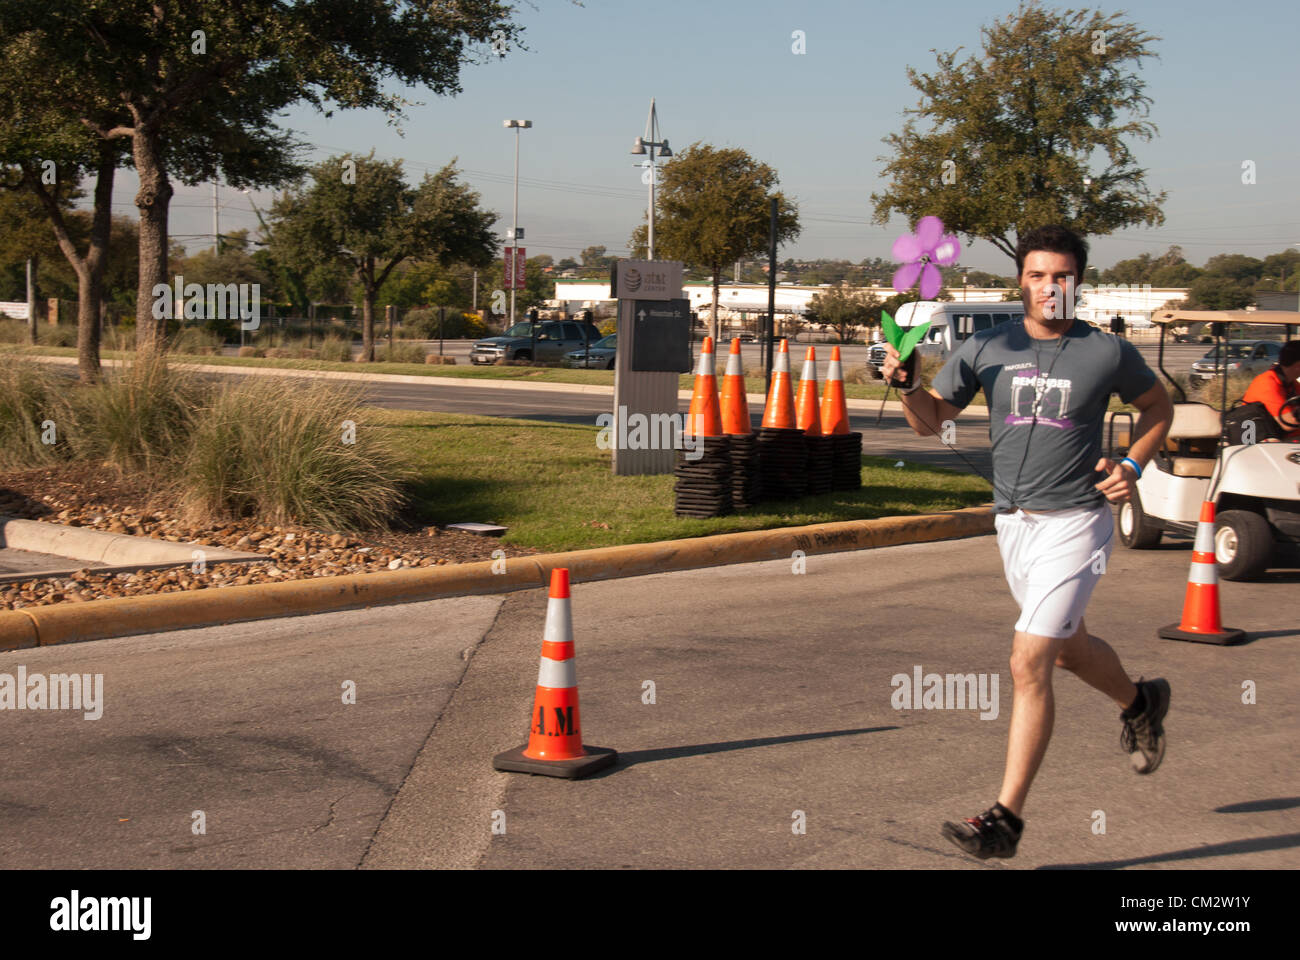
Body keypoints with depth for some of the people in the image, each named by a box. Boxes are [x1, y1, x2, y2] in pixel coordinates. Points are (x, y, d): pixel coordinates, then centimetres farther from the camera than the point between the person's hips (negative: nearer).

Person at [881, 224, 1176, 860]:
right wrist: (907, 383, -14)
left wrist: (1133, 466, -3)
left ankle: (1006, 818, -11)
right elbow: (931, 421, 6)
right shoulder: (986, 350, 0)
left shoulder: (1108, 353, -6)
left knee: (1029, 662, -14)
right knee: (1068, 647, 24)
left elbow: (1157, 406, 11)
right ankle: (1140, 702, 56)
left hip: (1074, 522, -5)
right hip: (1012, 522, 5)